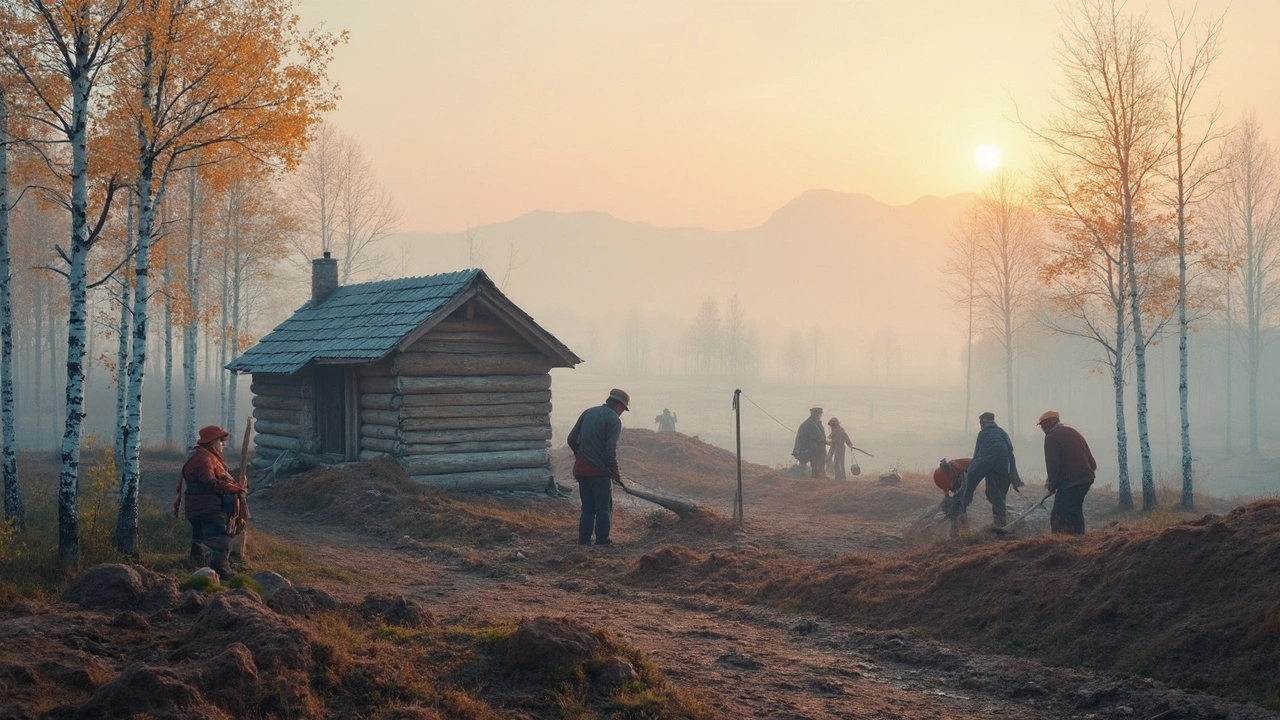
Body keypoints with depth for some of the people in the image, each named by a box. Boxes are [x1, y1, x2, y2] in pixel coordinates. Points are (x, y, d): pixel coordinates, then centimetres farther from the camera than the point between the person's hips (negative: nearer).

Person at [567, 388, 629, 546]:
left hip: (581, 469, 6)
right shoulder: (614, 419, -8)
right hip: (599, 471, -6)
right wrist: (616, 473, -5)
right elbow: (611, 451, -16)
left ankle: (583, 541, 12)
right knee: (604, 508, 5)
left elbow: (572, 439, 12)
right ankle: (602, 542, 5)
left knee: (587, 508, 14)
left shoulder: (588, 412, 11)